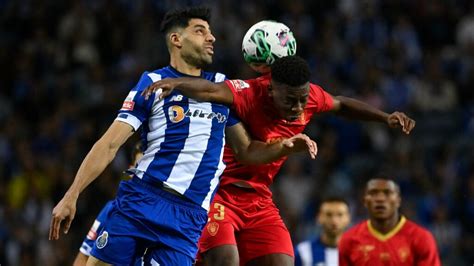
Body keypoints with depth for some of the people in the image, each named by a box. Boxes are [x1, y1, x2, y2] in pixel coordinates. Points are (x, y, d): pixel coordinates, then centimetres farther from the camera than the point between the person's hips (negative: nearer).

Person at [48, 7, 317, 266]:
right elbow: (110, 144, 0)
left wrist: (284, 146, 3)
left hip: (189, 216, 2)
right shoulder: (153, 83, 4)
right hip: (139, 199, -2)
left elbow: (246, 151, 23)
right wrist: (72, 196, -9)